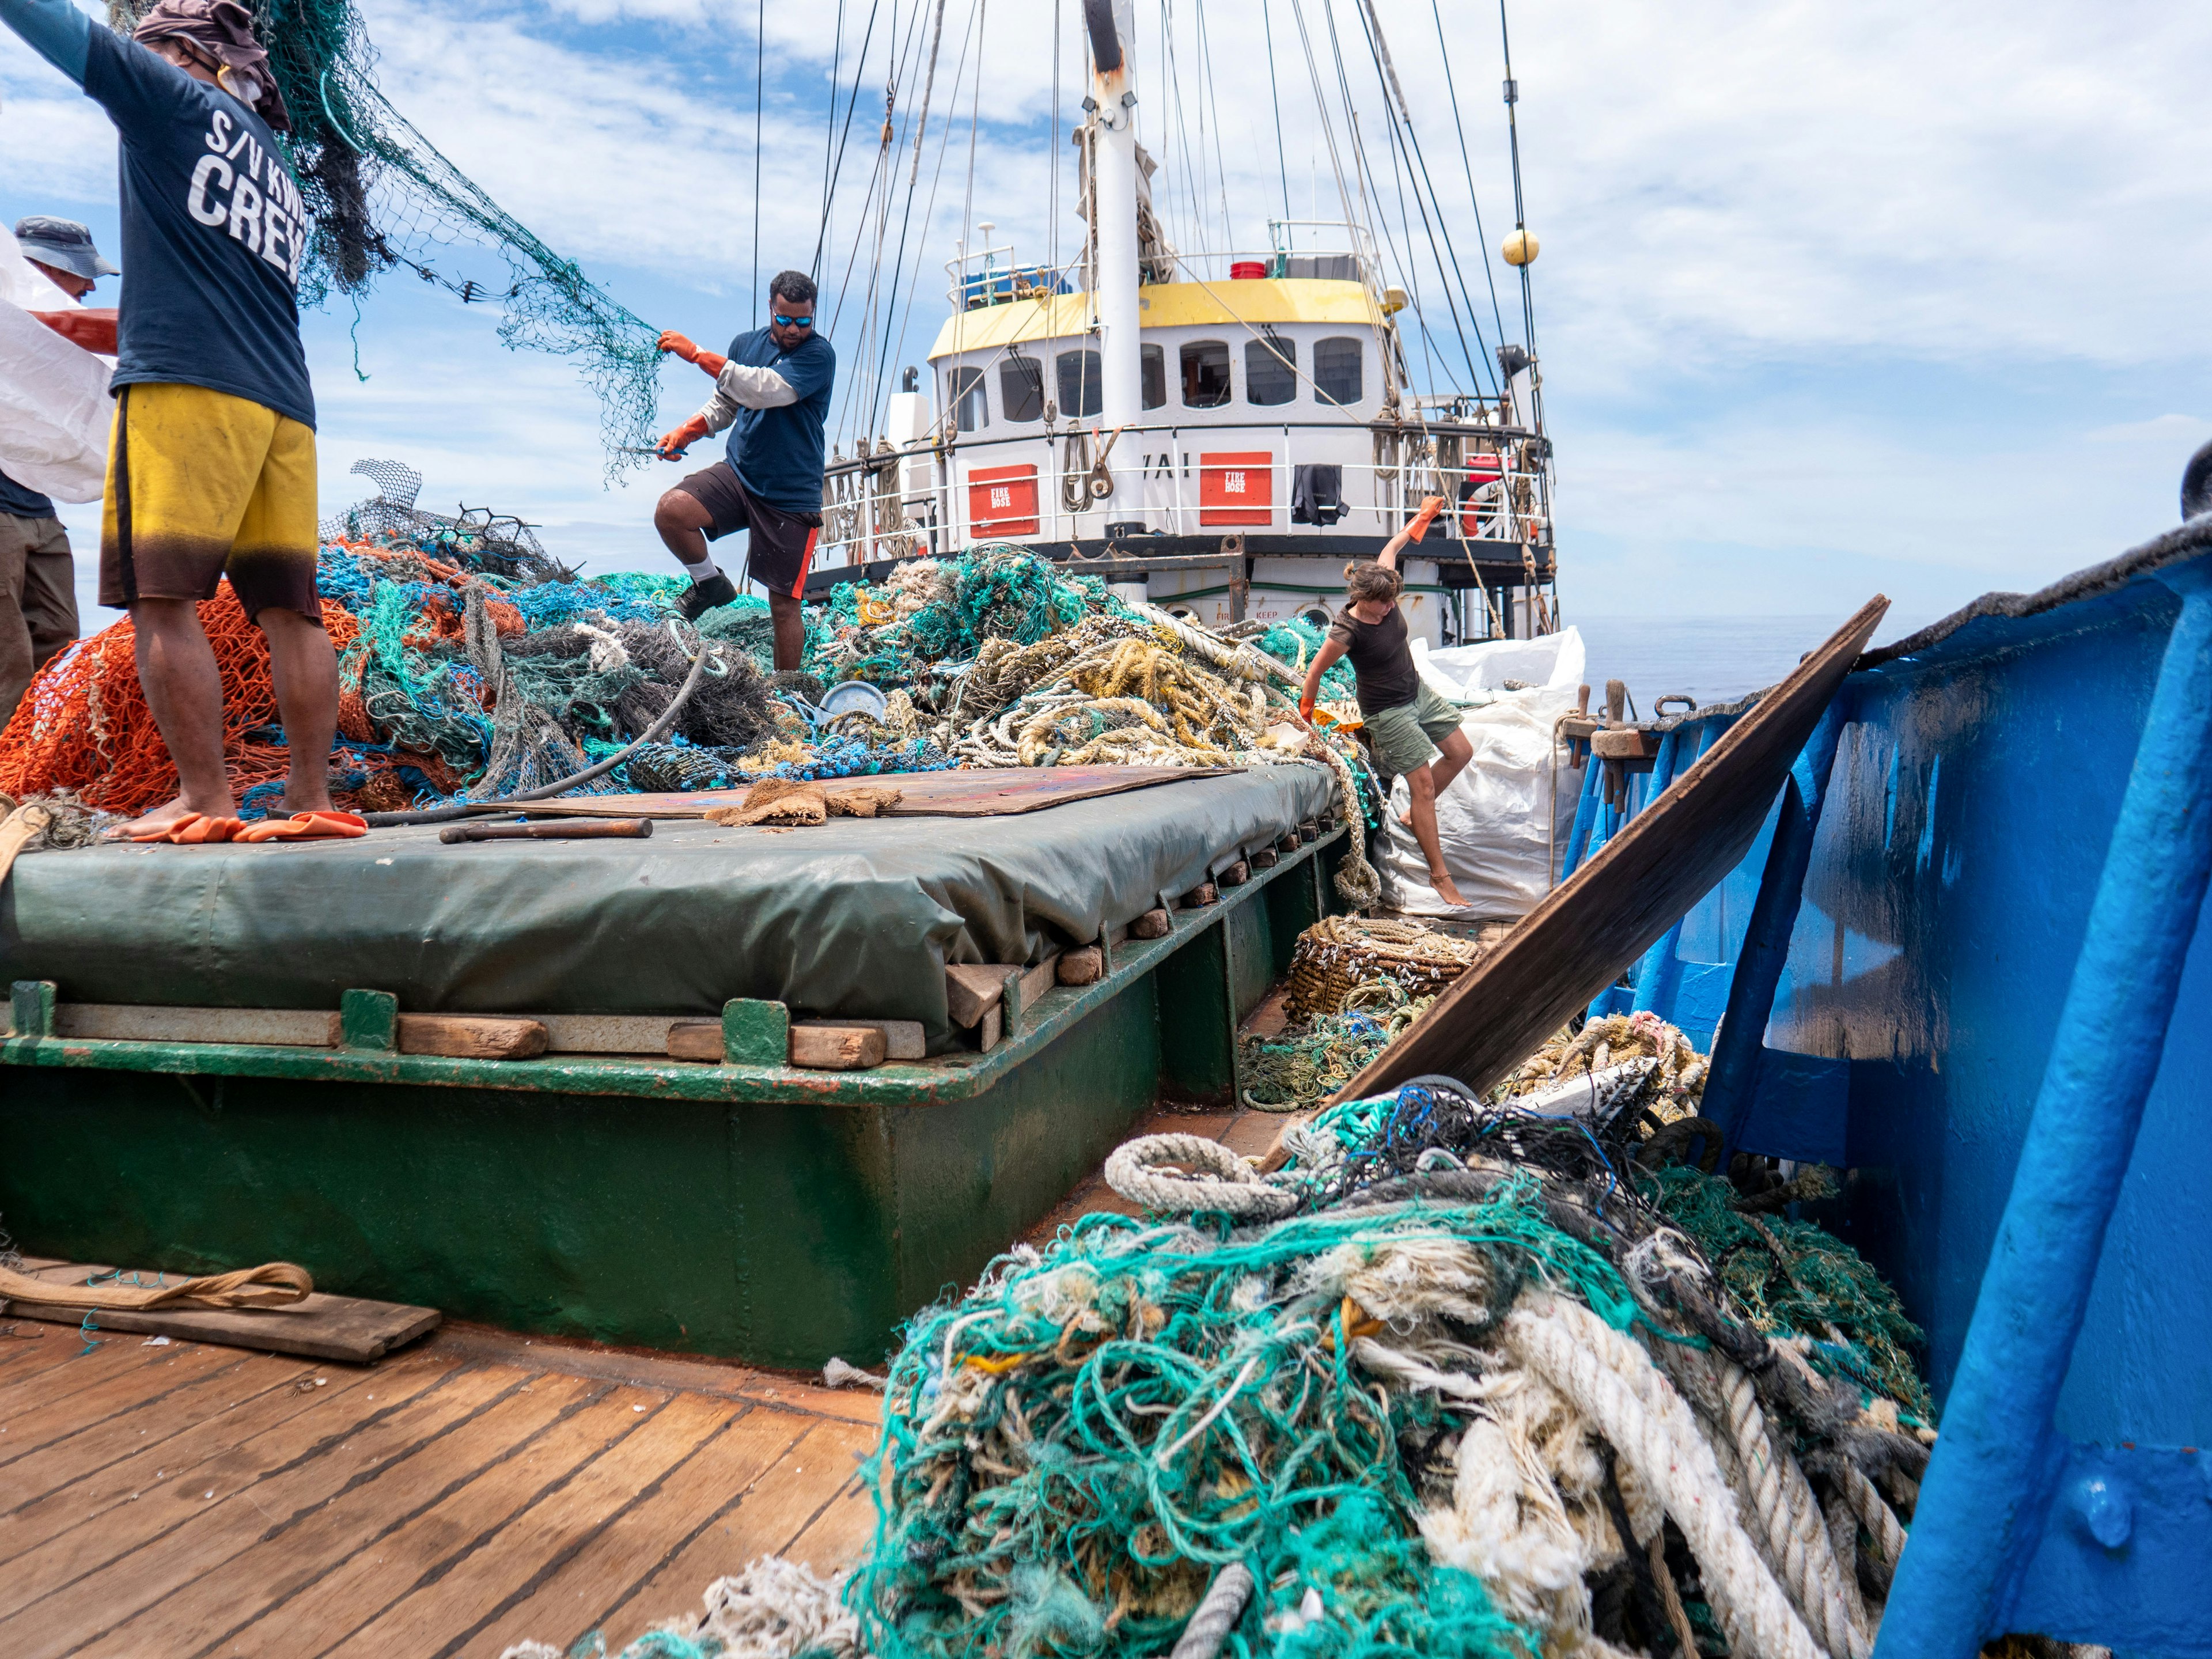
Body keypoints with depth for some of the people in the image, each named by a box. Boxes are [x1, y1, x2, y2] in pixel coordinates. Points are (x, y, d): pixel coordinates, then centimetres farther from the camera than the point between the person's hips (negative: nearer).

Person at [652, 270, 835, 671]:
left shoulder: (818, 355, -9)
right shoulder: (746, 344, 10)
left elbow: (763, 390, -23)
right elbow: (723, 405, 23)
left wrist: (696, 354, -22)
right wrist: (685, 433, 5)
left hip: (791, 495, -4)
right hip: (738, 474, 5)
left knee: (784, 606, 0)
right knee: (670, 511, -23)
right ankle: (711, 583, 5)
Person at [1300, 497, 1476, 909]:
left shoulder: (1385, 598, -11)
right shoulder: (1346, 632, -29)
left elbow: (1389, 550, 8)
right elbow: (1315, 670, -15)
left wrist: (1421, 518, 21)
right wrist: (1307, 711, -3)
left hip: (1419, 691, 8)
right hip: (1387, 712, -8)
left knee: (1461, 752, 14)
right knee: (1423, 784, -9)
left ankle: (1414, 815, 31)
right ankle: (1439, 876, -3)